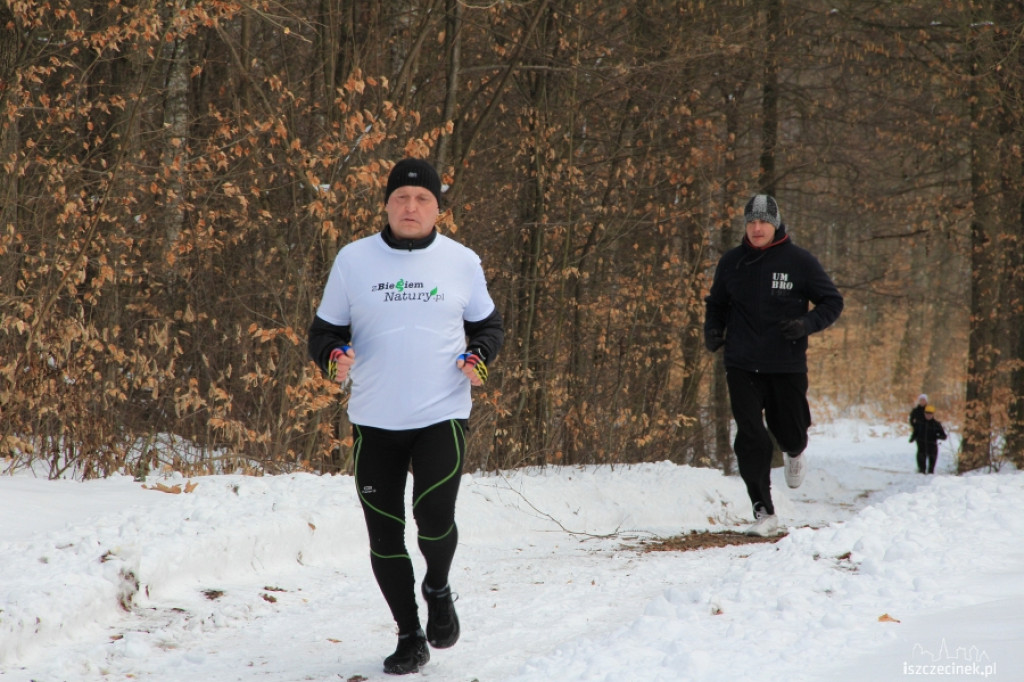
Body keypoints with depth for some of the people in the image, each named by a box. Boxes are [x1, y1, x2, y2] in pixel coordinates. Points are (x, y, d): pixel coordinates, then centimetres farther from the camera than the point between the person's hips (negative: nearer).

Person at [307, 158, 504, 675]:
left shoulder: (461, 262, 4)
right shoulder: (354, 260, 3)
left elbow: (488, 324, 14)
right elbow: (324, 329, 9)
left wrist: (479, 356, -7)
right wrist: (333, 356, -13)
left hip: (442, 416, -1)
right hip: (373, 421, 2)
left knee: (434, 517, -17)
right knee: (385, 534, 4)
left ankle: (437, 589, 17)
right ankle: (410, 637, 22)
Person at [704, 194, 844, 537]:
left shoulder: (799, 261, -5)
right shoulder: (731, 262, 3)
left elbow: (833, 301, 1)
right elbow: (717, 303, 19)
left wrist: (807, 324, -17)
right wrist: (713, 330, 0)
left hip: (787, 366, -1)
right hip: (742, 366, 1)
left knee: (789, 432, 12)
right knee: (750, 440, -8)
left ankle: (794, 452, 51)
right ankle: (764, 513, -1)